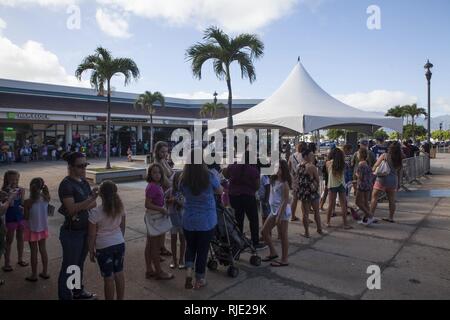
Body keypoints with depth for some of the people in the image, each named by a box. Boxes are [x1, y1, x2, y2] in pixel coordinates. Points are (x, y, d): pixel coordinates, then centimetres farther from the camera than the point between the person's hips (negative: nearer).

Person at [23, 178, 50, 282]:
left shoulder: (28, 202, -21)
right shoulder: (46, 199, -11)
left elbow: (26, 217, -13)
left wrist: (24, 208, 2)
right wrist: (44, 188, 0)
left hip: (32, 229, -3)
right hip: (43, 228, 4)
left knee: (34, 252, 9)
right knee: (43, 249, 16)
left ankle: (34, 275, 21)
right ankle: (45, 272, 27)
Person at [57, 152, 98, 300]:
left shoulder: (84, 182, 6)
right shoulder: (66, 184, -16)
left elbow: (94, 204, 3)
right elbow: (72, 208, -25)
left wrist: (79, 208, -14)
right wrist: (90, 198, -34)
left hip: (85, 230, 7)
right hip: (72, 233, -7)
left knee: (80, 263, 21)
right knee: (69, 266, 6)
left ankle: (78, 291, 37)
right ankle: (65, 296, 21)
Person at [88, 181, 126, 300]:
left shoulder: (95, 212, -19)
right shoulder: (120, 208, -6)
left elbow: (92, 236, -11)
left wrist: (91, 251, 2)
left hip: (104, 248, -4)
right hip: (120, 244, 5)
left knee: (108, 278, 9)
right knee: (119, 274, 18)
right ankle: (120, 298, 31)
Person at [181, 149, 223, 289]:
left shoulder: (184, 179, -9)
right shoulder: (209, 176, -16)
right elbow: (220, 191, 2)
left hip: (188, 221, 2)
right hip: (207, 221, -2)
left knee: (190, 246, 23)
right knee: (202, 250, 13)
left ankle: (188, 272, 8)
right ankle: (199, 280, 25)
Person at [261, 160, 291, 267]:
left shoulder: (284, 183, -16)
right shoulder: (273, 180, 5)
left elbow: (285, 201, -18)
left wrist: (279, 216, -20)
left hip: (283, 211, -8)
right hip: (274, 210, 8)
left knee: (283, 236, 2)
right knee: (264, 231, 11)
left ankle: (284, 260, 15)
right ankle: (273, 253, 27)